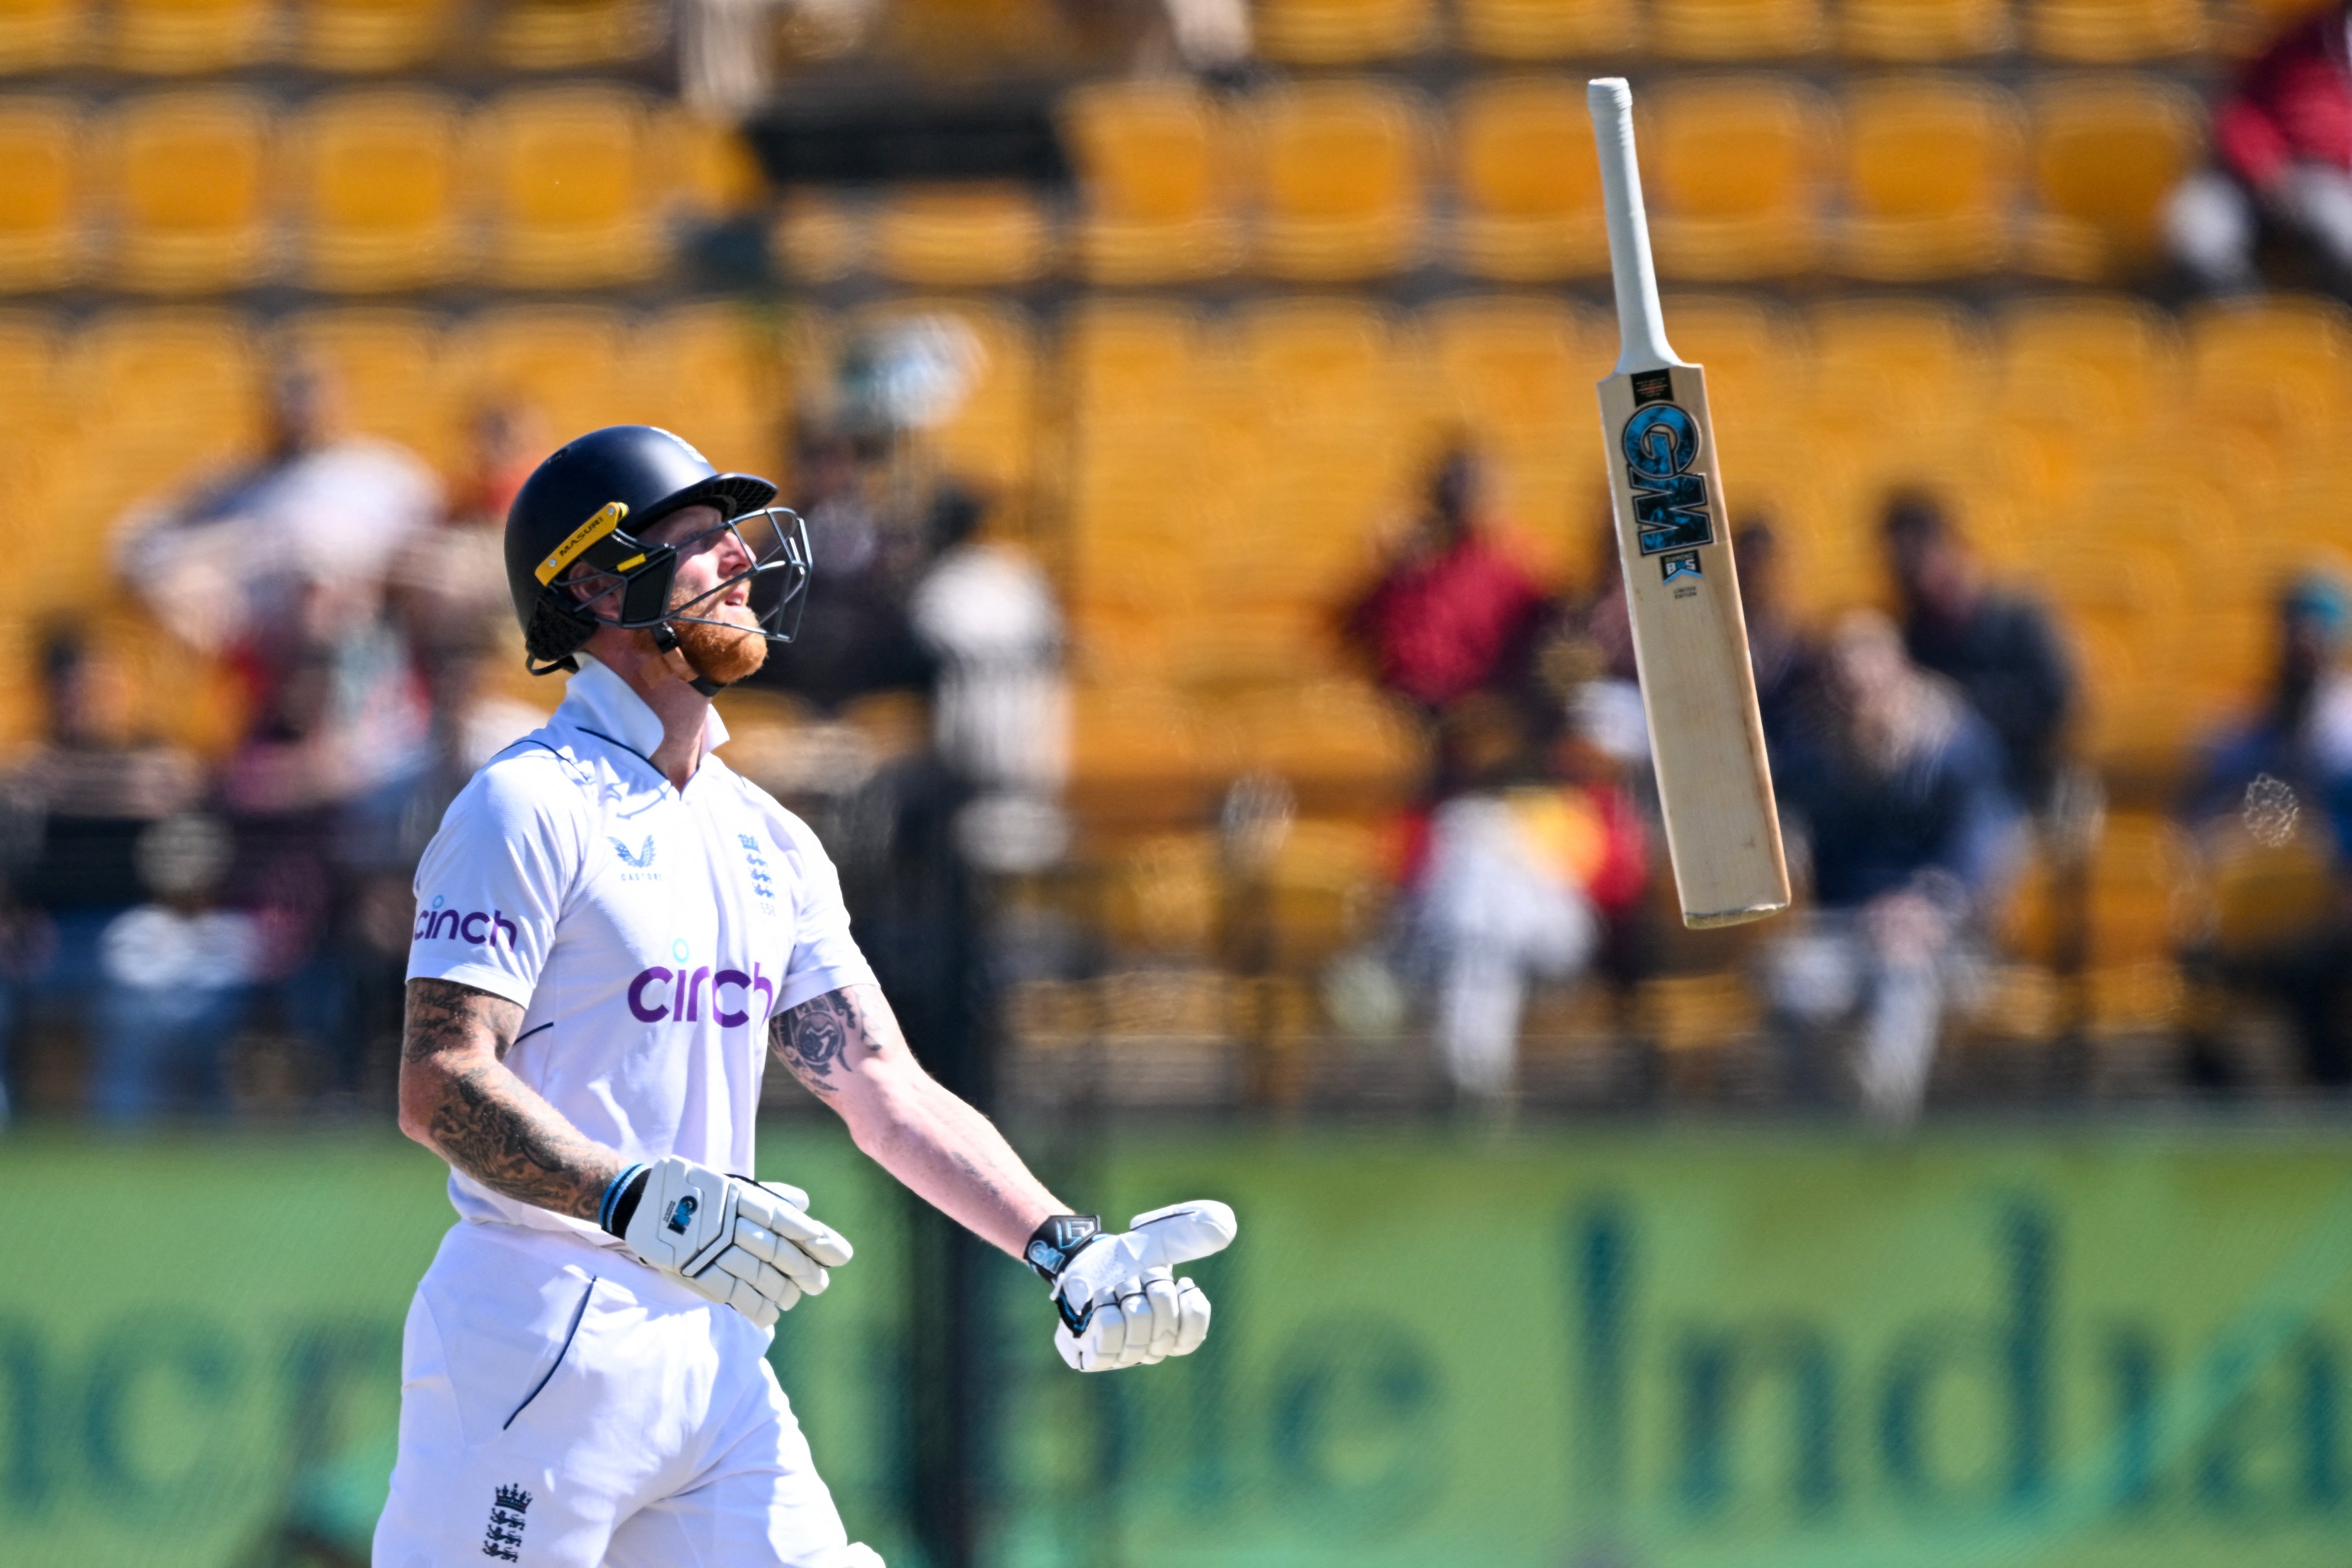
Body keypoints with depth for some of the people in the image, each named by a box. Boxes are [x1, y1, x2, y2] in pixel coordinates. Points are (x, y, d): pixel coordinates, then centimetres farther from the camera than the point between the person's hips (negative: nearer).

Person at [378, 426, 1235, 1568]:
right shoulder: (531, 809, -8)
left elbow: (880, 1086, 13)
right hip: (536, 1335, -7)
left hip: (715, 1352, 7)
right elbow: (440, 1088, -17)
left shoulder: (768, 842, 17)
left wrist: (1066, 1251, 0)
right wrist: (641, 1202, -31)